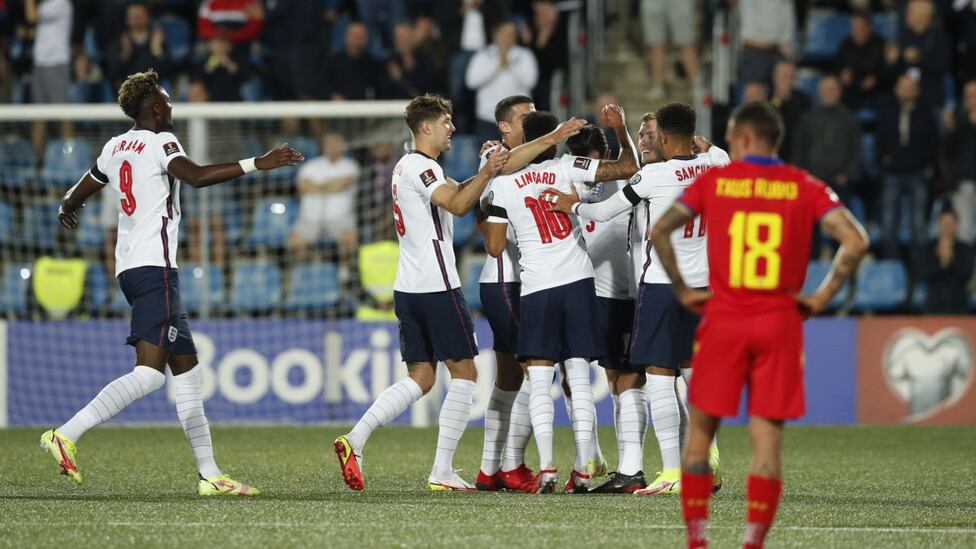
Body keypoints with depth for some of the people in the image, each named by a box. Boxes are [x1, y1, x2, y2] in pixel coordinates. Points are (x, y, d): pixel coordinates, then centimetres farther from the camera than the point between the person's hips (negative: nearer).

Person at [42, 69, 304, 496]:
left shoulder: (115, 148, 17)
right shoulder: (160, 142, -6)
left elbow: (78, 193, 31)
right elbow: (195, 176, -24)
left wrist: (67, 210, 56)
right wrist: (258, 164, -25)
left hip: (130, 268, 9)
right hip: (154, 268, -9)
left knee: (186, 369, 9)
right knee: (149, 372, -16)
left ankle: (209, 474, 7)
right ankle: (66, 435, -23)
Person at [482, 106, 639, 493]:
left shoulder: (503, 185, 0)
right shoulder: (568, 169, -1)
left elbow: (494, 247, 3)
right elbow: (628, 168, -2)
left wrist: (484, 216, 23)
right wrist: (620, 128, 12)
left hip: (536, 288, -1)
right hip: (578, 283, 1)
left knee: (539, 382, 0)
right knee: (579, 378, 4)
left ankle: (546, 467, -14)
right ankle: (582, 470, 1)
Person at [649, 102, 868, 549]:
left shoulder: (714, 180, 3)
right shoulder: (805, 187, 3)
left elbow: (658, 231, -3)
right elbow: (855, 242, -8)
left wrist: (682, 290, 4)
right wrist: (822, 297, 0)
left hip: (723, 320, 0)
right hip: (780, 322, 0)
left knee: (701, 430, 12)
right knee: (767, 439, 1)